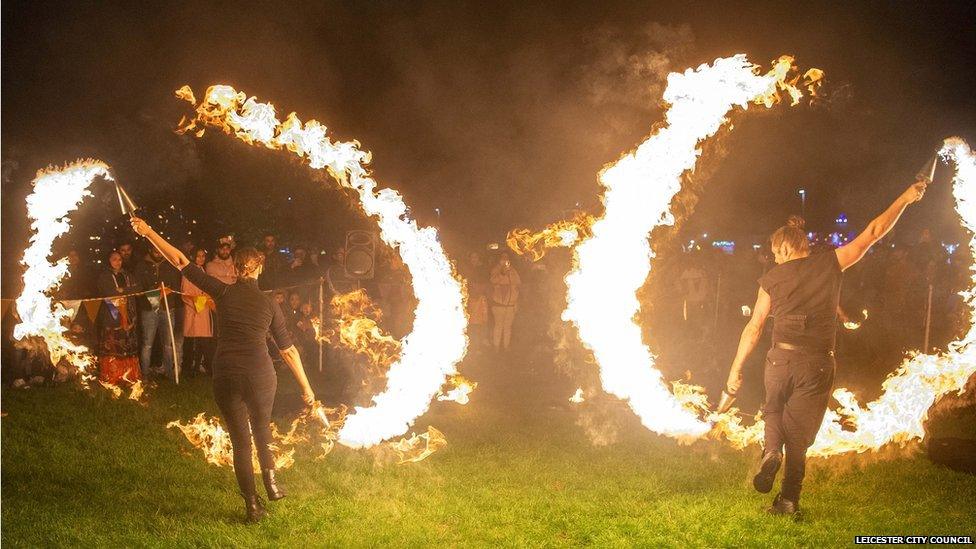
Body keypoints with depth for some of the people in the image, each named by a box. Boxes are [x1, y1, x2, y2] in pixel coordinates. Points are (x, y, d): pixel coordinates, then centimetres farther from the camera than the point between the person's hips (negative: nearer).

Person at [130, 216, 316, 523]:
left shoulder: (223, 293, 0)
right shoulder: (269, 304, 3)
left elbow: (180, 262, 2)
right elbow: (288, 350, 3)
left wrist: (149, 233, 9)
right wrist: (306, 387, 10)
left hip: (226, 379, 0)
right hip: (260, 376, 0)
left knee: (240, 441, 11)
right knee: (262, 430, 27)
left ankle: (253, 506, 12)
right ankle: (271, 483, 18)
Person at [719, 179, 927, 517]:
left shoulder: (772, 279, 2)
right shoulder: (831, 264, 1)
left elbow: (754, 328, 2)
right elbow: (874, 232, 6)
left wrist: (736, 371, 7)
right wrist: (906, 198, 16)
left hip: (780, 360, 0)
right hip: (817, 365, 0)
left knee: (773, 413, 26)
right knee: (798, 432, 11)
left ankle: (771, 450, -3)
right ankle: (789, 498, 9)